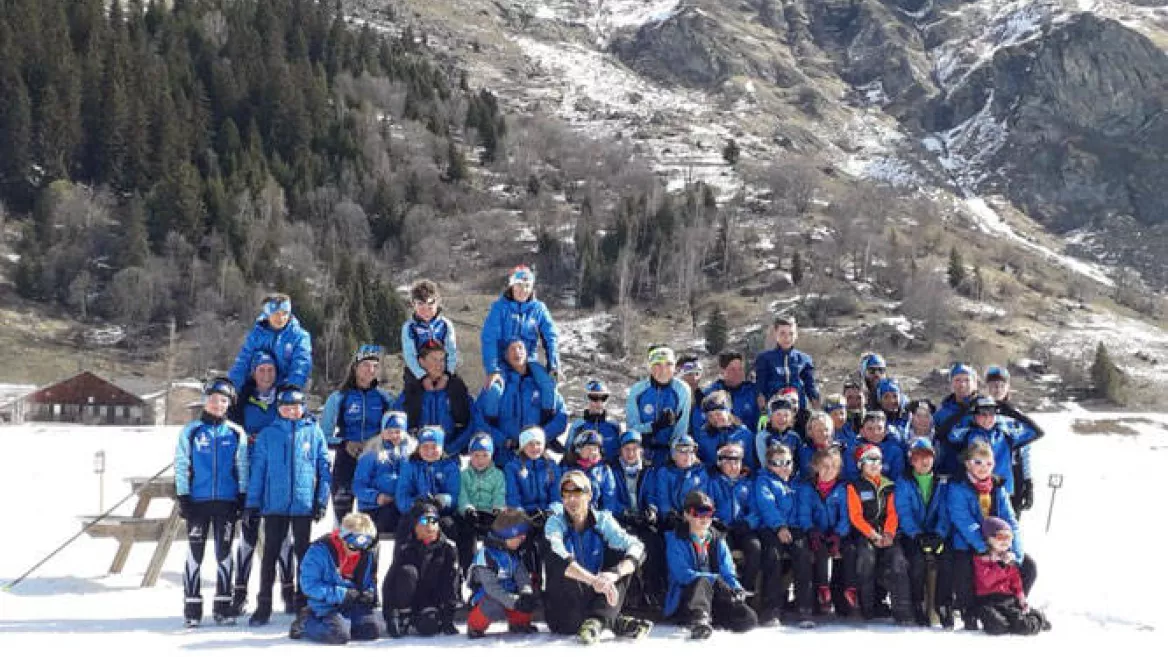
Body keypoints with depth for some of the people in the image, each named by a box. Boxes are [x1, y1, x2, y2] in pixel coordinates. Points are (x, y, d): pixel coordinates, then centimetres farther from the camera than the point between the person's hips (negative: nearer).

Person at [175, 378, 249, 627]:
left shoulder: (236, 433, 6)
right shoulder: (191, 431, 3)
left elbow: (242, 468, 8)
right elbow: (181, 466, 2)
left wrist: (243, 497, 2)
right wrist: (183, 498, -4)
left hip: (227, 502, 1)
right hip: (198, 501, -1)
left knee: (224, 553, 6)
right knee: (195, 553, 0)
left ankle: (223, 605, 13)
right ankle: (192, 607, 5)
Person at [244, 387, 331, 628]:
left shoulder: (314, 432, 4)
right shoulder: (268, 434, 5)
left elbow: (324, 468, 5)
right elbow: (258, 470, 5)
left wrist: (322, 500, -2)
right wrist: (252, 503, 0)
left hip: (304, 504, 0)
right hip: (274, 504, 0)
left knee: (303, 553, 7)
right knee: (270, 554, 3)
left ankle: (304, 605, 15)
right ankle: (264, 606, 10)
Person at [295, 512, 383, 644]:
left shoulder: (367, 555, 3)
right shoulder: (320, 550, -15)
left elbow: (371, 583, 17)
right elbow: (309, 585, -18)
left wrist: (370, 595, -9)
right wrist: (342, 594, -22)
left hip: (355, 606, 5)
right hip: (327, 606, -5)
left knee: (376, 628, -17)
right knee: (339, 635, -30)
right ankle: (308, 624, -2)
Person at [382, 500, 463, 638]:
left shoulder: (448, 548, -11)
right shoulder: (405, 547, -13)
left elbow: (451, 585, -10)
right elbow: (390, 582, -15)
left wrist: (448, 619, -15)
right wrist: (390, 616, -22)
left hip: (432, 600, 0)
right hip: (408, 600, 0)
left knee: (427, 627, -31)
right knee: (407, 572, -30)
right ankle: (402, 618, -16)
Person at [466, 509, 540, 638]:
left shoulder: (515, 552, 3)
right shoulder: (486, 554, -24)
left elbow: (522, 574, -5)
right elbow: (491, 587, -29)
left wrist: (527, 592, -27)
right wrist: (514, 602, -36)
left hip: (509, 594, 7)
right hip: (486, 597, -7)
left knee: (534, 598, -13)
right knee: (495, 606, -38)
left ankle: (518, 621, 14)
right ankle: (475, 626, -8)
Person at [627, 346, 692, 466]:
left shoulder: (682, 390, -5)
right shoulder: (637, 390, -4)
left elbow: (682, 429, -3)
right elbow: (632, 427, -5)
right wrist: (655, 425, -21)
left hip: (669, 450, 0)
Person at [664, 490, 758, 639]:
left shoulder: (718, 540, 16)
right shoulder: (676, 539, 0)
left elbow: (728, 572, 7)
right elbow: (683, 574, -13)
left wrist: (736, 588, -17)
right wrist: (714, 579, -25)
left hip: (715, 596, 4)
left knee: (749, 619, -22)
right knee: (702, 581, -40)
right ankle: (699, 620, -60)